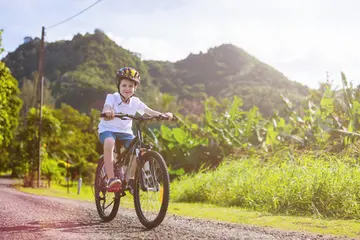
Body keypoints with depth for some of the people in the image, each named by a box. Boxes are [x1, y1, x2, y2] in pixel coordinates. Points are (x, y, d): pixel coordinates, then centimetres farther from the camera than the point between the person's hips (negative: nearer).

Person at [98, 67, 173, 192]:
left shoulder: (135, 102, -2)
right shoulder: (112, 97, -12)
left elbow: (150, 112, -11)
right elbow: (106, 108, -32)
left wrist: (164, 114, -31)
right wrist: (107, 113, -57)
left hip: (125, 132, 4)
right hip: (108, 129, -4)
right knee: (109, 142, -38)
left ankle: (131, 179, -1)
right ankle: (111, 179, -38)